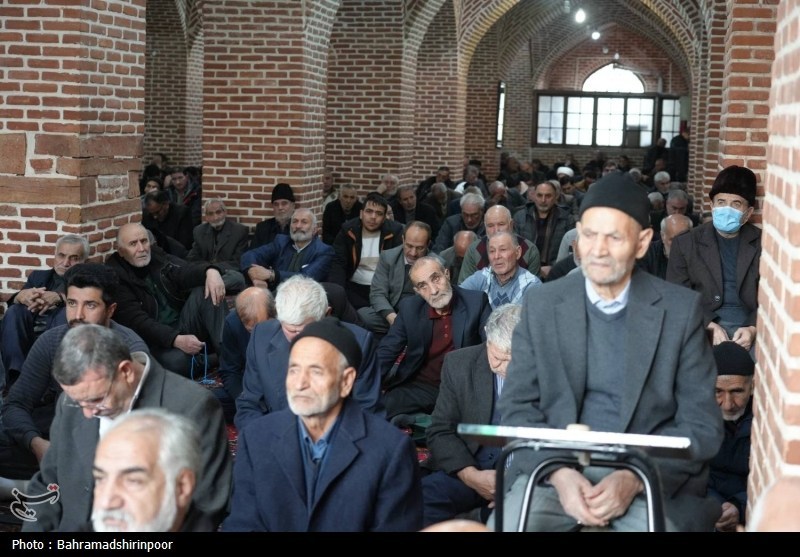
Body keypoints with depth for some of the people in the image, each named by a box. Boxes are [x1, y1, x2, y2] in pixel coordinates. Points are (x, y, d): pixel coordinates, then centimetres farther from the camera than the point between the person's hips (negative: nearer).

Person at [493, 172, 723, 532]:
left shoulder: (681, 309, -1)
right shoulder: (541, 304, 4)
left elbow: (702, 422, -2)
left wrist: (635, 477, -17)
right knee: (506, 524, -25)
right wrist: (558, 472, -15)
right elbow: (517, 406, 3)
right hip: (556, 465, 0)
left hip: (653, 473, 0)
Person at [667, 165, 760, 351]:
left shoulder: (763, 244, 9)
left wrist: (754, 329, -12)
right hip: (703, 328, -1)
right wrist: (708, 326, -13)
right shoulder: (685, 244, 8)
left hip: (749, 329, 1)